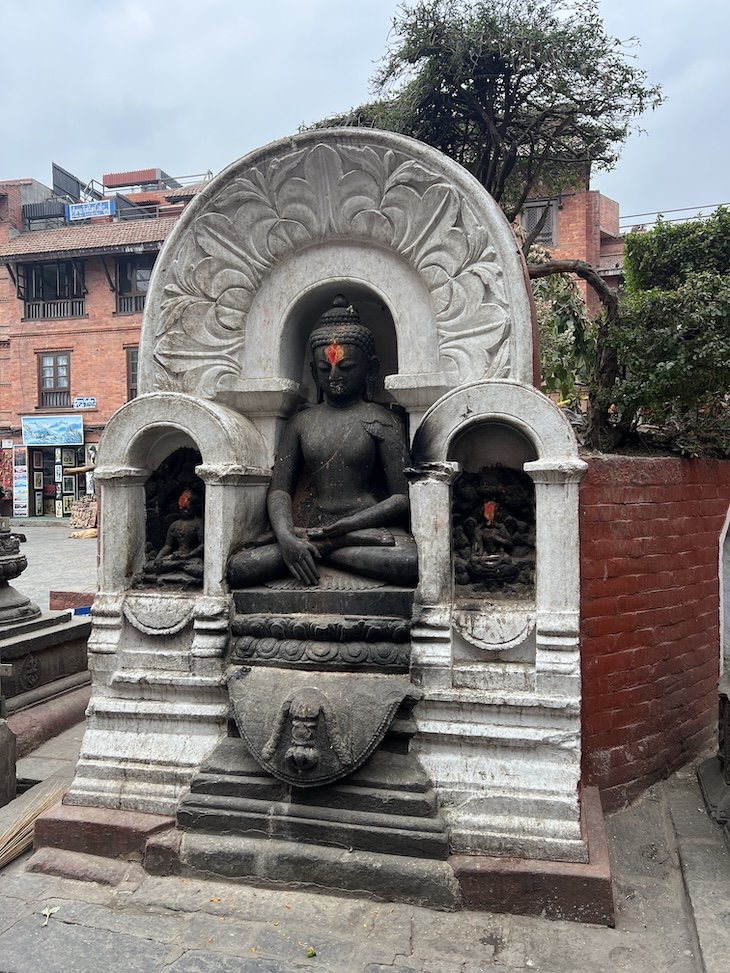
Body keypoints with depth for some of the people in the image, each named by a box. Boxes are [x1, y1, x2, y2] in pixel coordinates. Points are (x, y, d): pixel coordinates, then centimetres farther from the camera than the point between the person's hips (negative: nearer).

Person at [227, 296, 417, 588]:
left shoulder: (380, 421, 4)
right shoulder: (301, 422, 15)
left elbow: (403, 497, -4)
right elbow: (279, 489, 7)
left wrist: (341, 527, -15)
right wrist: (285, 536, -17)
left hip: (371, 526, -2)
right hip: (311, 527, 2)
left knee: (414, 562, -37)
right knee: (238, 568, -22)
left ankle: (318, 546, -22)